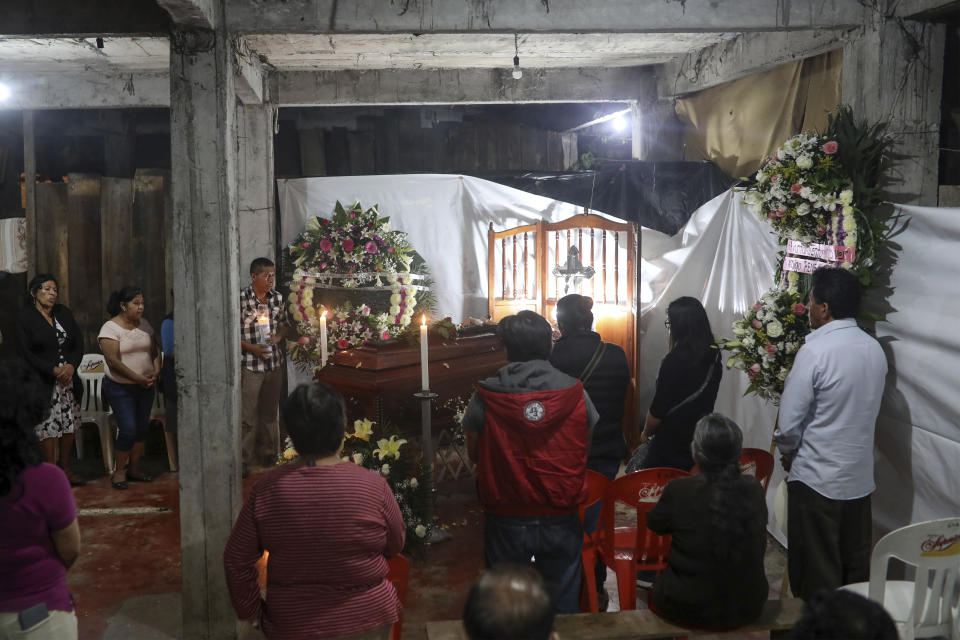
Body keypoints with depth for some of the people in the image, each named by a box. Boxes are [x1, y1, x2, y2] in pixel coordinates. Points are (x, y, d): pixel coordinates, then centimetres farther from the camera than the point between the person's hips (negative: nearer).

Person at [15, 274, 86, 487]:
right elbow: (25, 353, -12)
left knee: (70, 424, 10)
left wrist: (71, 366, -9)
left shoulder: (64, 313, 10)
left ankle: (65, 468, 23)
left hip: (68, 379, 5)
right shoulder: (24, 317, -6)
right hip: (43, 383, -5)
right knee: (47, 427, -3)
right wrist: (54, 371, -17)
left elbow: (79, 343, 9)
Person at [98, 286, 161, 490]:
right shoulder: (110, 328, -12)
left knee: (141, 427, 8)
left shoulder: (144, 324, 7)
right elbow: (113, 361, -19)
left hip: (145, 387, 6)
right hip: (120, 388, -6)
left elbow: (155, 351, 12)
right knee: (128, 429, -11)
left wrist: (155, 372, -6)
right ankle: (119, 472, 6)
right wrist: (138, 378, -20)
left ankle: (134, 469, 21)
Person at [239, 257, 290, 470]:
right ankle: (243, 459, 8)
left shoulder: (278, 298, 6)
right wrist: (251, 347, -17)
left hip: (274, 363, 5)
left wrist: (279, 336, -4)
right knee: (247, 415, -3)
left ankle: (268, 454, 29)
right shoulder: (241, 299, -11)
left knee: (270, 412, 15)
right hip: (249, 365, -5)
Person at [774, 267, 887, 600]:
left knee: (817, 575, 7)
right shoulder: (875, 350, 1)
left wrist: (788, 453, 3)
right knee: (856, 570, 17)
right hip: (860, 478, 6)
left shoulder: (814, 351, -19)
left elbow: (788, 424, -17)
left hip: (817, 480, -6)